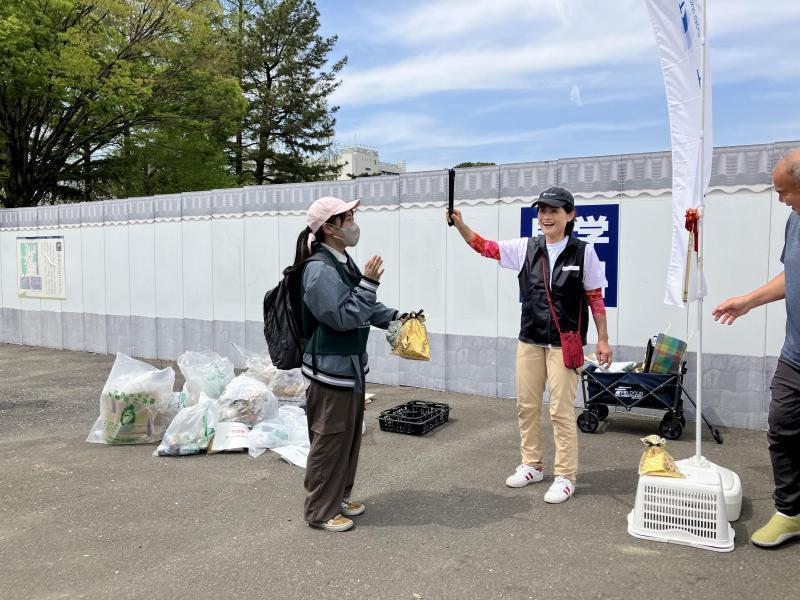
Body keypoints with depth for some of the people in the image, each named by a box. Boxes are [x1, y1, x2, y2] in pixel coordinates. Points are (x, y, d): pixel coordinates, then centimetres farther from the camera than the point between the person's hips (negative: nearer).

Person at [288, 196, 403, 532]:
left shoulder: (344, 261, 9)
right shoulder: (320, 269, -21)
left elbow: (364, 307, 20)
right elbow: (344, 316, -23)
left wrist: (393, 318, 11)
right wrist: (369, 283, -23)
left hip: (351, 365, 10)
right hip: (331, 368, -10)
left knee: (350, 436, 19)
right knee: (329, 440, 2)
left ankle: (340, 496, 35)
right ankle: (320, 511, 17)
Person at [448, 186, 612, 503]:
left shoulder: (583, 252, -5)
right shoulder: (526, 248, 2)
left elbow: (596, 298, -1)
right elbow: (484, 247, -1)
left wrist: (602, 340, -1)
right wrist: (459, 224, -16)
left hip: (565, 343, -4)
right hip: (530, 340, 4)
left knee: (561, 410, -1)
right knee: (526, 406, 11)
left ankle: (565, 476, 13)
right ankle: (531, 466, 28)